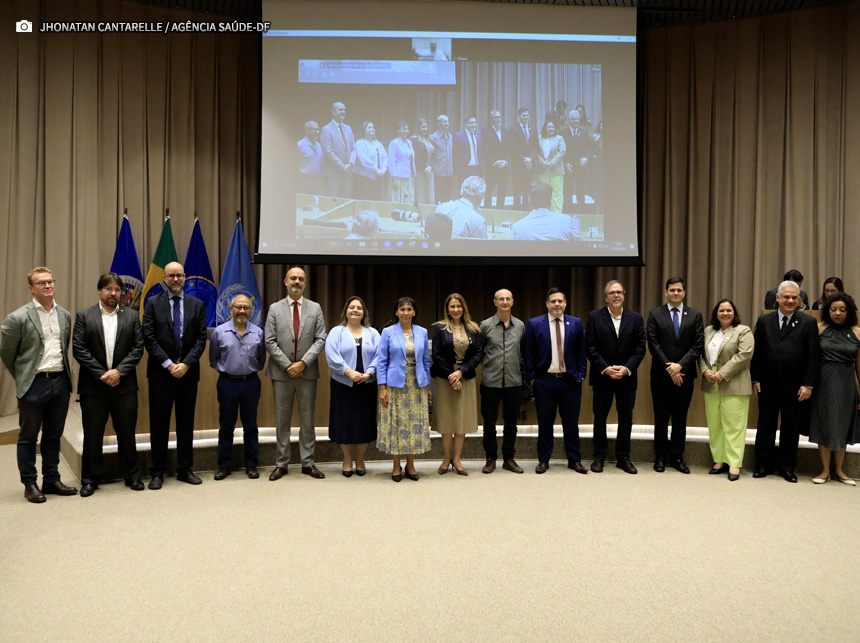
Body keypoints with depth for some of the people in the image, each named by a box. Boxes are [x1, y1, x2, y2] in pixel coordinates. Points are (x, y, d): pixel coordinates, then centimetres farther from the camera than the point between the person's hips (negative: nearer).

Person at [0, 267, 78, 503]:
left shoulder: (65, 315, 7)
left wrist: (64, 373, 13)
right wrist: (23, 378, 8)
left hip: (60, 381, 5)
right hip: (34, 384, -4)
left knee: (54, 435, 14)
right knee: (28, 437, 7)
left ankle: (51, 480, 24)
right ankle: (30, 484, 19)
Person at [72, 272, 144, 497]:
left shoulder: (132, 316, 7)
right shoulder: (84, 316, 3)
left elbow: (137, 348, 1)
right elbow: (79, 350, -4)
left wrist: (119, 371, -11)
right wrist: (102, 374, -11)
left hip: (124, 384, 1)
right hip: (93, 386, -1)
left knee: (127, 433, 8)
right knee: (92, 435, 7)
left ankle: (132, 476, 20)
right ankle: (90, 479, 19)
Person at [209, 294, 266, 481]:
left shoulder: (258, 332, 1)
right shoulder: (219, 332, -2)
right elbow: (213, 360, 9)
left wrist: (252, 370, 9)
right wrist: (225, 369, 9)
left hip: (251, 383, 1)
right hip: (227, 383, -1)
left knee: (250, 426, 7)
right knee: (226, 426, 7)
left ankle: (251, 465, 17)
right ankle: (224, 465, 18)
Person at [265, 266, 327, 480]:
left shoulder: (315, 308, 5)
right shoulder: (275, 308, 4)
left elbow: (320, 340, -1)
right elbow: (270, 342, -2)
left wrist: (303, 362, -12)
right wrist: (288, 365, -10)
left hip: (307, 372, 0)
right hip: (281, 372, 0)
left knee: (307, 420, 7)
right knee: (282, 420, 7)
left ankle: (308, 463, 15)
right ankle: (281, 464, 15)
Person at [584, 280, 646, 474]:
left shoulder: (635, 318, 3)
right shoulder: (594, 317, -1)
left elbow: (640, 348, 0)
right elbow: (590, 347, -5)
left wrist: (627, 368, -12)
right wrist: (605, 369, -13)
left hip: (627, 377, 2)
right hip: (602, 376, -1)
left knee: (626, 418, 8)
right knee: (600, 418, 6)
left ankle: (623, 458, 19)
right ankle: (599, 457, 17)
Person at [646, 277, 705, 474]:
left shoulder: (695, 315, 6)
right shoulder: (655, 314, 2)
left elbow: (698, 345, -1)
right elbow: (653, 344, -5)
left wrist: (680, 365, -13)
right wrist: (669, 369, -11)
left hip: (684, 375, 1)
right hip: (661, 375, -1)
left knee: (680, 419, 9)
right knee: (661, 419, 6)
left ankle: (677, 457, 18)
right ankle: (660, 457, 15)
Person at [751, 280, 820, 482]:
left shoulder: (808, 323, 0)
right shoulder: (764, 321, 5)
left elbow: (813, 357, -3)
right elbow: (756, 353, 5)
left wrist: (808, 384, -8)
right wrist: (755, 379, 0)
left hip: (794, 388, -1)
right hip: (768, 385, 1)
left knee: (791, 428, 9)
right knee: (765, 426, 9)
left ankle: (787, 466, 21)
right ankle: (764, 464, 21)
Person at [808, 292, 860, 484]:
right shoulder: (819, 328, -3)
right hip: (824, 382, -1)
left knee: (842, 426, 11)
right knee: (824, 424, 6)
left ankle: (839, 470, 23)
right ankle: (825, 470, 16)